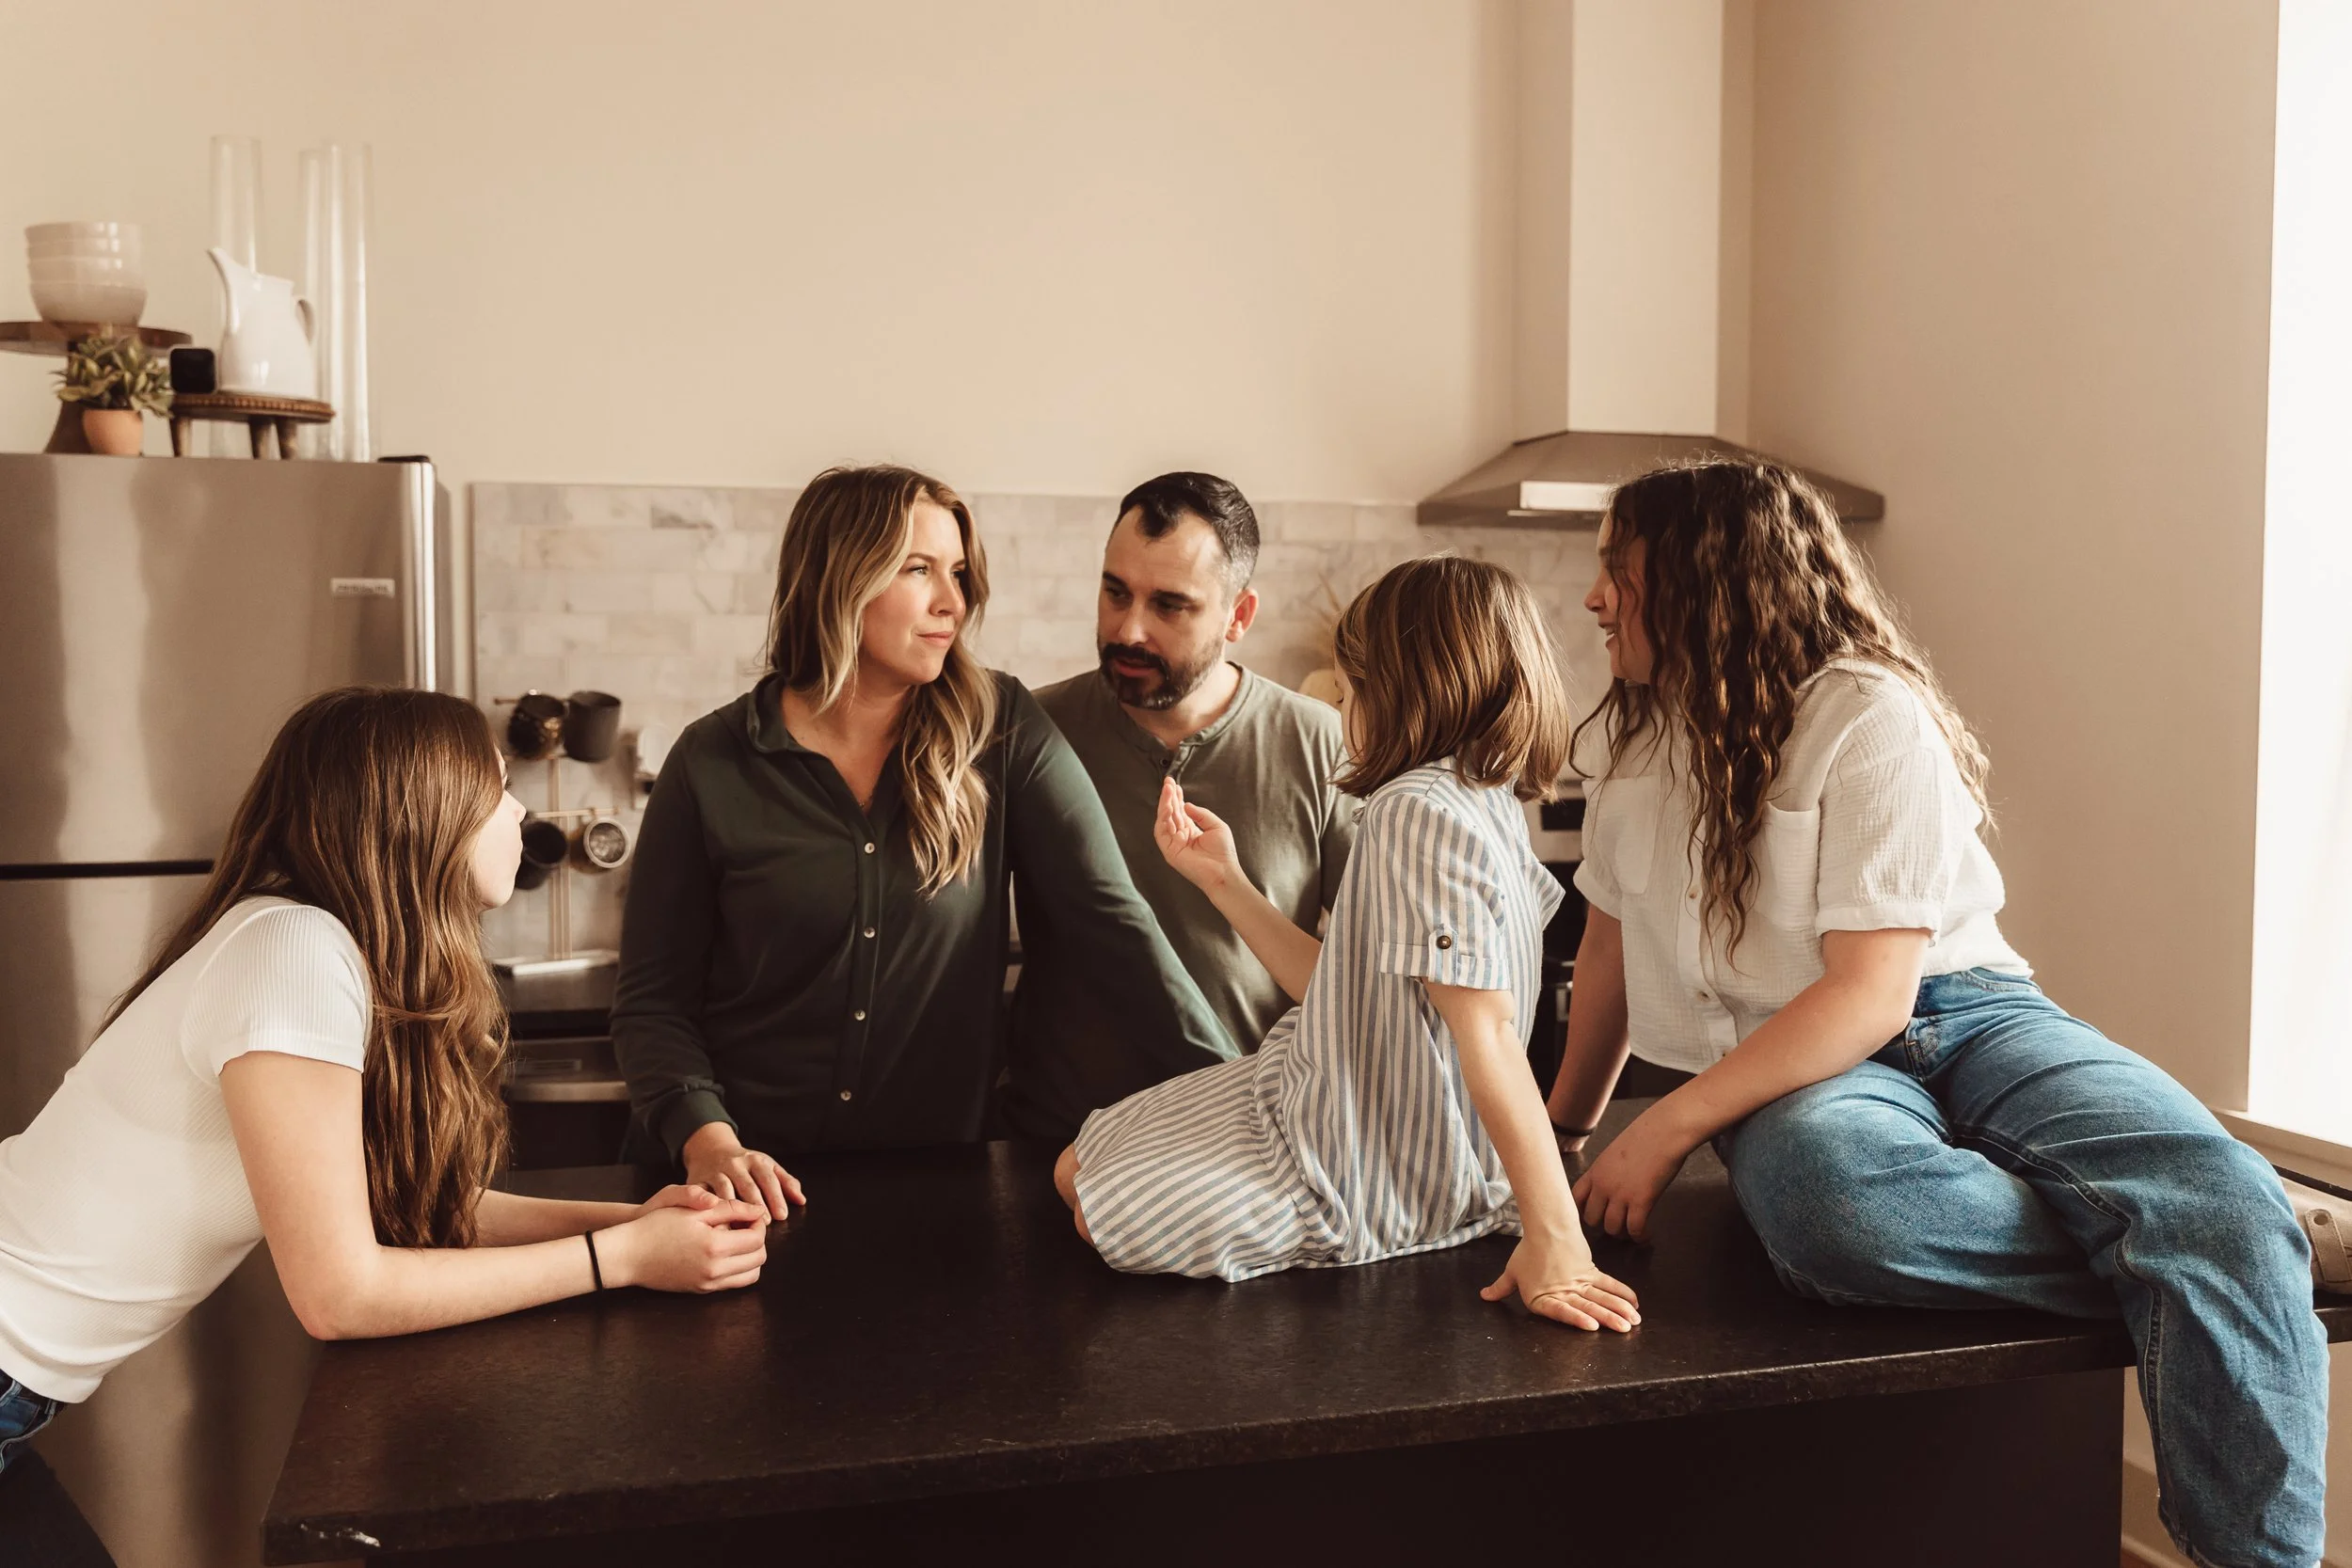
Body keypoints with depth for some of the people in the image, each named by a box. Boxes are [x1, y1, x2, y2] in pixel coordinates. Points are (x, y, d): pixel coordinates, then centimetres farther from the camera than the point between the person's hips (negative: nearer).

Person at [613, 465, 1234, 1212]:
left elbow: (1109, 917, -8)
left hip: (936, 1181, 1)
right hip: (755, 1178, 0)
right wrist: (705, 1137, -16)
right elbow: (652, 997, 1)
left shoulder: (1002, 731, -1)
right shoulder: (712, 763, -2)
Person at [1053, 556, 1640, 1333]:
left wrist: (1555, 1238, -33)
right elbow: (1339, 989, 6)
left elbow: (1485, 1029, -32)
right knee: (1080, 1164, 20)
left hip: (1361, 1185, -10)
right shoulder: (1482, 803, 4)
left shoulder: (1418, 810, -26)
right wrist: (1224, 881, 9)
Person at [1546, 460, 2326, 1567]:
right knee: (1831, 1198, -38)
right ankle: (2162, 1271, -19)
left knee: (2227, 1204, -32)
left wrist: (1666, 1131, -21)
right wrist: (1565, 1125, 27)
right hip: (1785, 1069, 2)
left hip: (1959, 1018, -2)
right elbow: (1613, 935, 21)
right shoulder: (1628, 736, 10)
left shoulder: (1869, 715, -9)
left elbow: (1870, 991, -17)